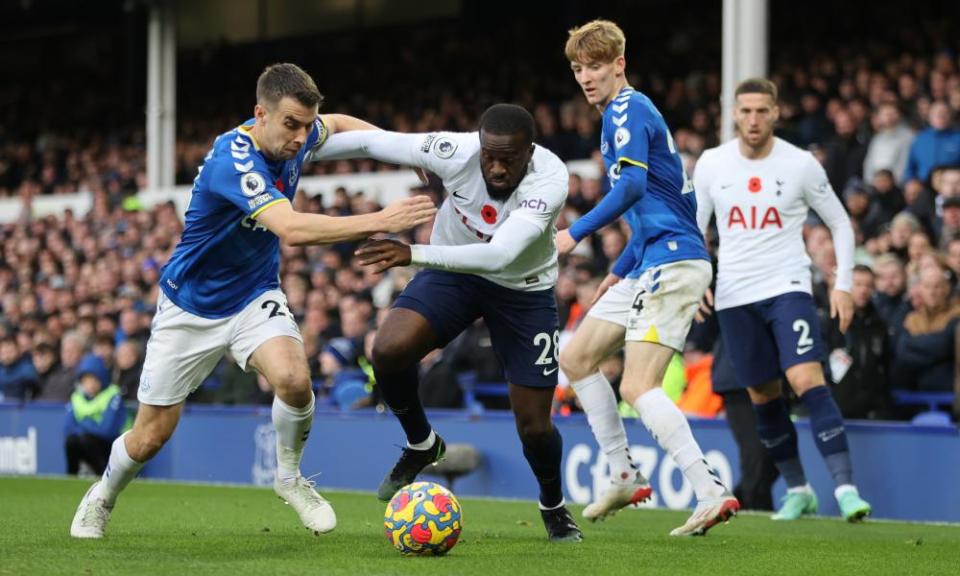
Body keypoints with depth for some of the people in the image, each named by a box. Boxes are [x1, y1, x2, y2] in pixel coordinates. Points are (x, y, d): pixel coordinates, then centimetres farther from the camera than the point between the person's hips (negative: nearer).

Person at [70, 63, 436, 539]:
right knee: (150, 437, 6)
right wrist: (379, 221, -50)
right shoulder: (234, 160, -33)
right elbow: (292, 230, -47)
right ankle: (102, 496, 38)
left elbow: (338, 124, 16)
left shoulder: (293, 134, -11)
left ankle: (289, 477, 0)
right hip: (191, 305, -4)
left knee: (294, 380, -27)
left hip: (255, 297, 4)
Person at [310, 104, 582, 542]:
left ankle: (554, 507, 32)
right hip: (453, 272, 2)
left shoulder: (549, 179, -36)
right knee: (388, 351, -26)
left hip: (524, 289, -2)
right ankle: (421, 445, 4)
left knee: (534, 426, -2)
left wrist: (414, 254, -57)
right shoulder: (457, 152, -29)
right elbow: (372, 142, -15)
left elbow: (500, 255, -47)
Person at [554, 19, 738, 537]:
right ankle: (624, 477, 17)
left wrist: (576, 233, -22)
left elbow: (632, 185, -25)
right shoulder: (626, 113, 22)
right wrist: (619, 269, 31)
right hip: (650, 265, 11)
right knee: (576, 359, 13)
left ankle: (712, 493, -22)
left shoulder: (627, 110, -8)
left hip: (672, 262, -11)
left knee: (638, 387, -17)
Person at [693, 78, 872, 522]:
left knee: (807, 380, -20)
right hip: (734, 296, 3)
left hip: (788, 287, -3)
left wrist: (843, 285, -2)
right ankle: (797, 490, 23)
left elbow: (840, 223, 6)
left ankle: (846, 487, -22)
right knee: (763, 397, 7)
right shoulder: (711, 164, 2)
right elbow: (693, 226, 11)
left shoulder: (801, 164, -3)